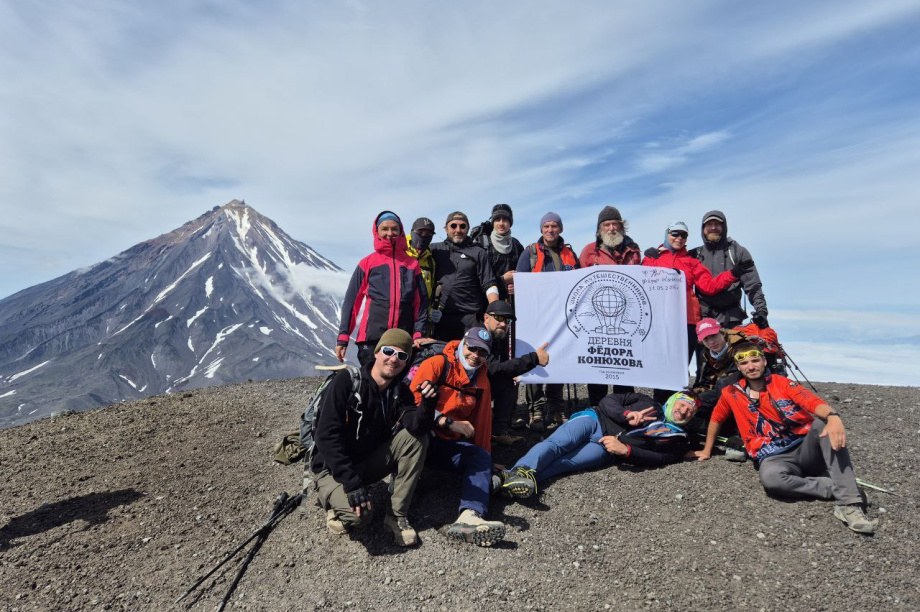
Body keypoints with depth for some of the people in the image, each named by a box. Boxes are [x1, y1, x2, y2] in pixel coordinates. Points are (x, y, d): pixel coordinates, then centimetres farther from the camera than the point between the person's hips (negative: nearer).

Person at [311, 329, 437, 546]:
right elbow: (327, 436, -24)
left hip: (368, 462, 5)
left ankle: (397, 515, -8)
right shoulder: (347, 381, -18)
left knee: (417, 437, -17)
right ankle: (337, 504, 4)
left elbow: (417, 427, -19)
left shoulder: (400, 392, -3)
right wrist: (351, 482, -29)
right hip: (333, 469, -5)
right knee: (359, 514, -33)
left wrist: (428, 404, -39)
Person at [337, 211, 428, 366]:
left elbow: (421, 301, 7)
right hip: (372, 338, -1)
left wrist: (418, 334, -5)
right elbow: (352, 301, 5)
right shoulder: (367, 263, 7)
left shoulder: (412, 263, 11)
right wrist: (343, 337, -1)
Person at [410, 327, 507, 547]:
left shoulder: (481, 383, 15)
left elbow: (481, 422, 22)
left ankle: (469, 516, -45)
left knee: (481, 457, -24)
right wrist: (450, 423, -18)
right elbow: (414, 400, -15)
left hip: (447, 447, 5)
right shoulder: (437, 364, -5)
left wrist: (484, 459, 22)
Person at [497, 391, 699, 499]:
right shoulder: (647, 402, 24)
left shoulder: (676, 439, 19)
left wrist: (624, 450, -16)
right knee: (556, 444, -32)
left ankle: (512, 482, -50)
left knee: (562, 463, -30)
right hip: (595, 420, 2)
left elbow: (657, 458, 0)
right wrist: (627, 414, -6)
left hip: (605, 449, -2)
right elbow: (608, 401, 14)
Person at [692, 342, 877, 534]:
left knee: (823, 422, -31)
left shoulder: (781, 382, 4)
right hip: (775, 458, -1)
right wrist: (707, 451, 27)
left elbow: (813, 402, -15)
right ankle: (837, 488, -19)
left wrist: (833, 416, -38)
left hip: (806, 448, 1)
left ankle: (848, 502, -35)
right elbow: (716, 419, 23)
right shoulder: (731, 394, 7)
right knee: (770, 477, -37)